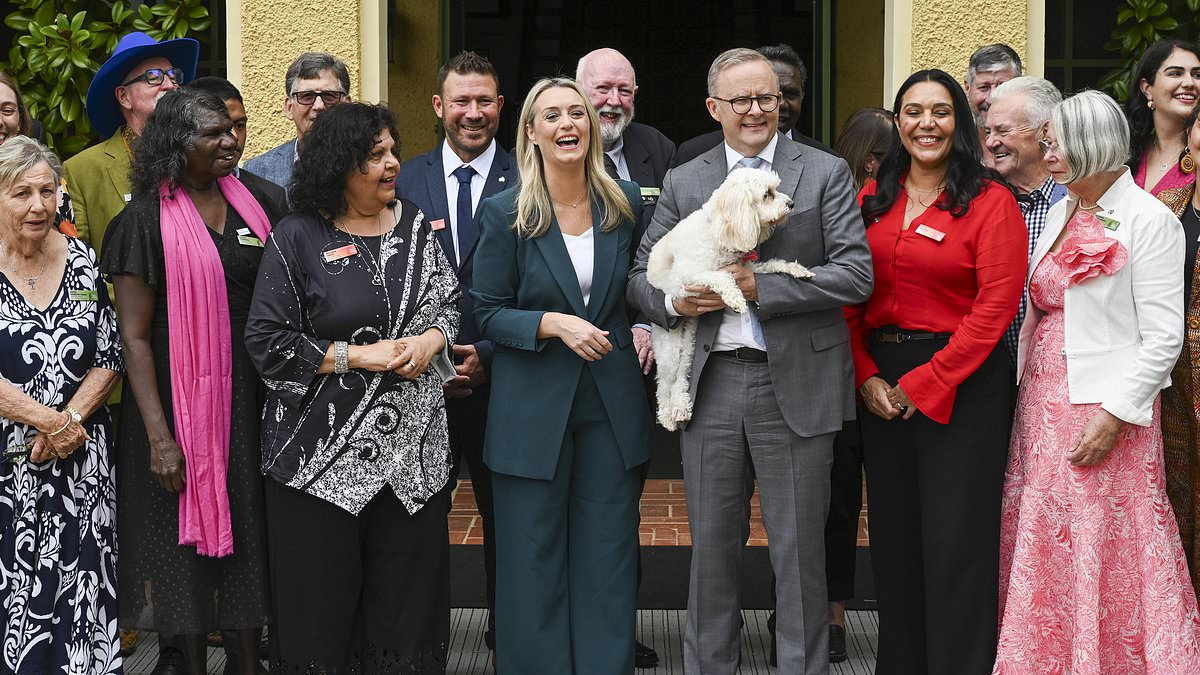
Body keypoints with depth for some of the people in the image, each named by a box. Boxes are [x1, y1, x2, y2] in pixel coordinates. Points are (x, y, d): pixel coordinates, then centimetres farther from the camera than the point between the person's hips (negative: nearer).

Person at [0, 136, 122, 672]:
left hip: (82, 461, 3)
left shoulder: (83, 262, 6)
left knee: (82, 583, 3)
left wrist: (70, 420, -10)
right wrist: (50, 421, -13)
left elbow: (109, 358, 5)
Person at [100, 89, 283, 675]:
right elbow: (134, 336, -10)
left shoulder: (256, 207, 7)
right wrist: (158, 437, -16)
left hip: (252, 401, 4)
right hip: (181, 404, -4)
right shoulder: (146, 220, -7)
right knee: (188, 540, 5)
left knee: (250, 537, 9)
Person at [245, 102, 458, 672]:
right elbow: (267, 342, -7)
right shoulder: (297, 238, -4)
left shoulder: (414, 226, 9)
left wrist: (430, 341, -5)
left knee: (409, 603, 5)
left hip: (412, 448, 4)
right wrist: (358, 356, -12)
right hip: (322, 454, -4)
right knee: (320, 607, 1)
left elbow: (451, 305, 17)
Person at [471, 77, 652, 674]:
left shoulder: (625, 203, 5)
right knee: (534, 561, 3)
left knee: (609, 557, 7)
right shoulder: (504, 214, -5)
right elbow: (488, 313, -4)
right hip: (534, 406, -2)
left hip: (613, 402, 3)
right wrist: (553, 324, -19)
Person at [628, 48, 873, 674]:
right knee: (711, 545, 11)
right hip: (710, 382, 3)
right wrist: (672, 299, -12)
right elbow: (640, 275, 11)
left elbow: (856, 275, -8)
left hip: (795, 383, -2)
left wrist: (758, 287, -15)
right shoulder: (683, 183, 10)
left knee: (799, 548, 5)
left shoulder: (826, 173, 1)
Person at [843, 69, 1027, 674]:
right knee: (894, 538, 12)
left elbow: (995, 307, -12)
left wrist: (925, 384, -14)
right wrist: (866, 376, -6)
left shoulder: (989, 200, -6)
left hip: (960, 381, -5)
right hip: (881, 386, 5)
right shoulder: (873, 199, 10)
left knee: (955, 545, -3)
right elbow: (850, 298, 9)